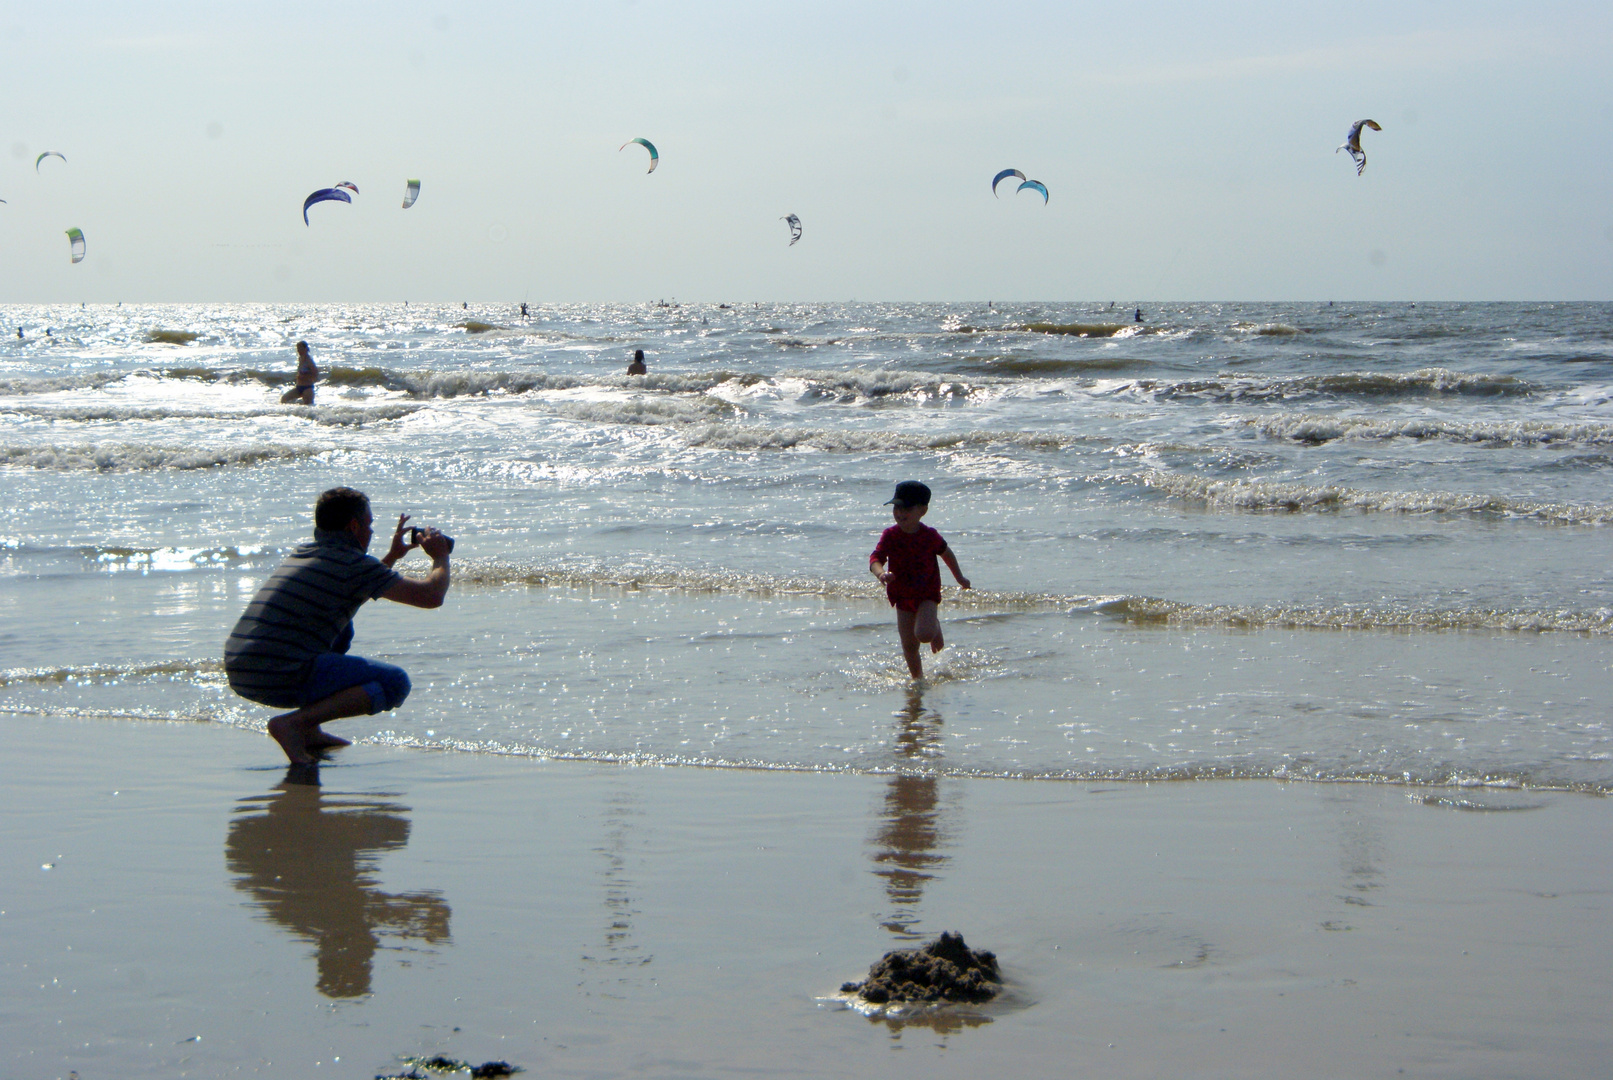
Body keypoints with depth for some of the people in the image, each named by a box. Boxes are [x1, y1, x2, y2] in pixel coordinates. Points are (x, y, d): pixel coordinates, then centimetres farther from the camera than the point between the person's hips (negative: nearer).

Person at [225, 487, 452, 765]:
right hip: (281, 678, -9)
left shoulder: (301, 554, 21)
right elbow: (431, 596, -3)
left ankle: (309, 731, 21)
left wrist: (392, 556, 44)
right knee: (395, 683, -4)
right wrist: (440, 557, 16)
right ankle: (294, 722, -15)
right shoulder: (353, 563, -5)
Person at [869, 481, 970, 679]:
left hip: (927, 593, -2)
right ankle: (918, 678, 26)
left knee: (924, 633, -24)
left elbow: (946, 553, 8)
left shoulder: (930, 536, -10)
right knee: (909, 645, 5)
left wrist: (959, 578, 20)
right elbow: (875, 558, -20)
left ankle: (935, 626, 12)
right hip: (902, 594, 2)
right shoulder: (890, 536, -10)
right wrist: (881, 573, -44)